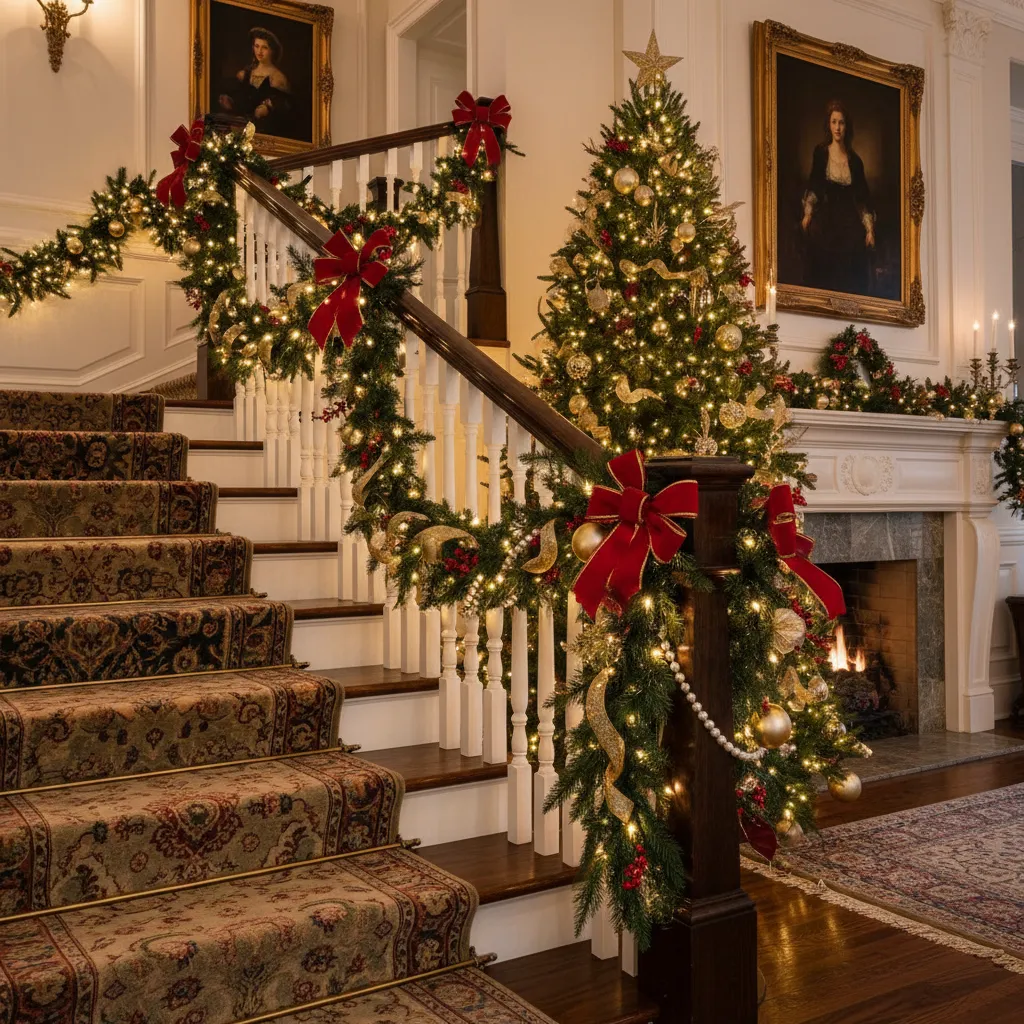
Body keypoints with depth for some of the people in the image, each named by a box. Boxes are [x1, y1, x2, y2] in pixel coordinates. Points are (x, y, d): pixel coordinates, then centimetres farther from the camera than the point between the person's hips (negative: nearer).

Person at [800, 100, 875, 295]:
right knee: (824, 277, 1)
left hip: (849, 223, 1)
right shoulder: (821, 152, 1)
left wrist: (870, 229, -2)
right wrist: (807, 214, -8)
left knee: (851, 278, 0)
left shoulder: (854, 160, 4)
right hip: (825, 222, -1)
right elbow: (813, 185, 6)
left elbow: (863, 197, 5)